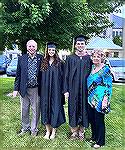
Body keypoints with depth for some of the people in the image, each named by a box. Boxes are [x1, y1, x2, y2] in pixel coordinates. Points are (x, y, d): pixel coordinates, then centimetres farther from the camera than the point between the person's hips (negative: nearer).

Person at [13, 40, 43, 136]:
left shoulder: (41, 58, -3)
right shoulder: (21, 59, 2)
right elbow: (18, 75, 5)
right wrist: (16, 89, 2)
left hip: (36, 89, -2)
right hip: (24, 89, 2)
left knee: (36, 110, 10)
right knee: (24, 110, 14)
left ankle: (34, 129, 29)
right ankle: (25, 127, 35)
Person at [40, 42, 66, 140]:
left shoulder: (59, 63, -1)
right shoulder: (44, 62, 7)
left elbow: (62, 77, -2)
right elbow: (41, 77, 9)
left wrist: (63, 90, -9)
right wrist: (41, 90, 3)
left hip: (56, 90, -3)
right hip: (45, 90, 3)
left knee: (55, 108, 2)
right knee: (46, 108, 7)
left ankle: (54, 131, 17)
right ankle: (48, 130, 20)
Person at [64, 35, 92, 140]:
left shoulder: (89, 58, 2)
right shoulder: (70, 58, 2)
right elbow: (66, 75, 1)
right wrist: (66, 90, -4)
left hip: (85, 89, 0)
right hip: (73, 89, 0)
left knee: (84, 109, 7)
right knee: (73, 109, 6)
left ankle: (81, 131, 24)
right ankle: (74, 131, 21)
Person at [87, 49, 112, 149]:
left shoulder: (105, 69, -11)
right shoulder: (92, 68, 9)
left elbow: (108, 86, -14)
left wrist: (105, 100, -18)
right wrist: (89, 97, 17)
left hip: (99, 100, -7)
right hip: (91, 99, 7)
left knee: (99, 121, 3)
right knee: (91, 119, 15)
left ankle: (100, 141, 20)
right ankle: (94, 137, 34)